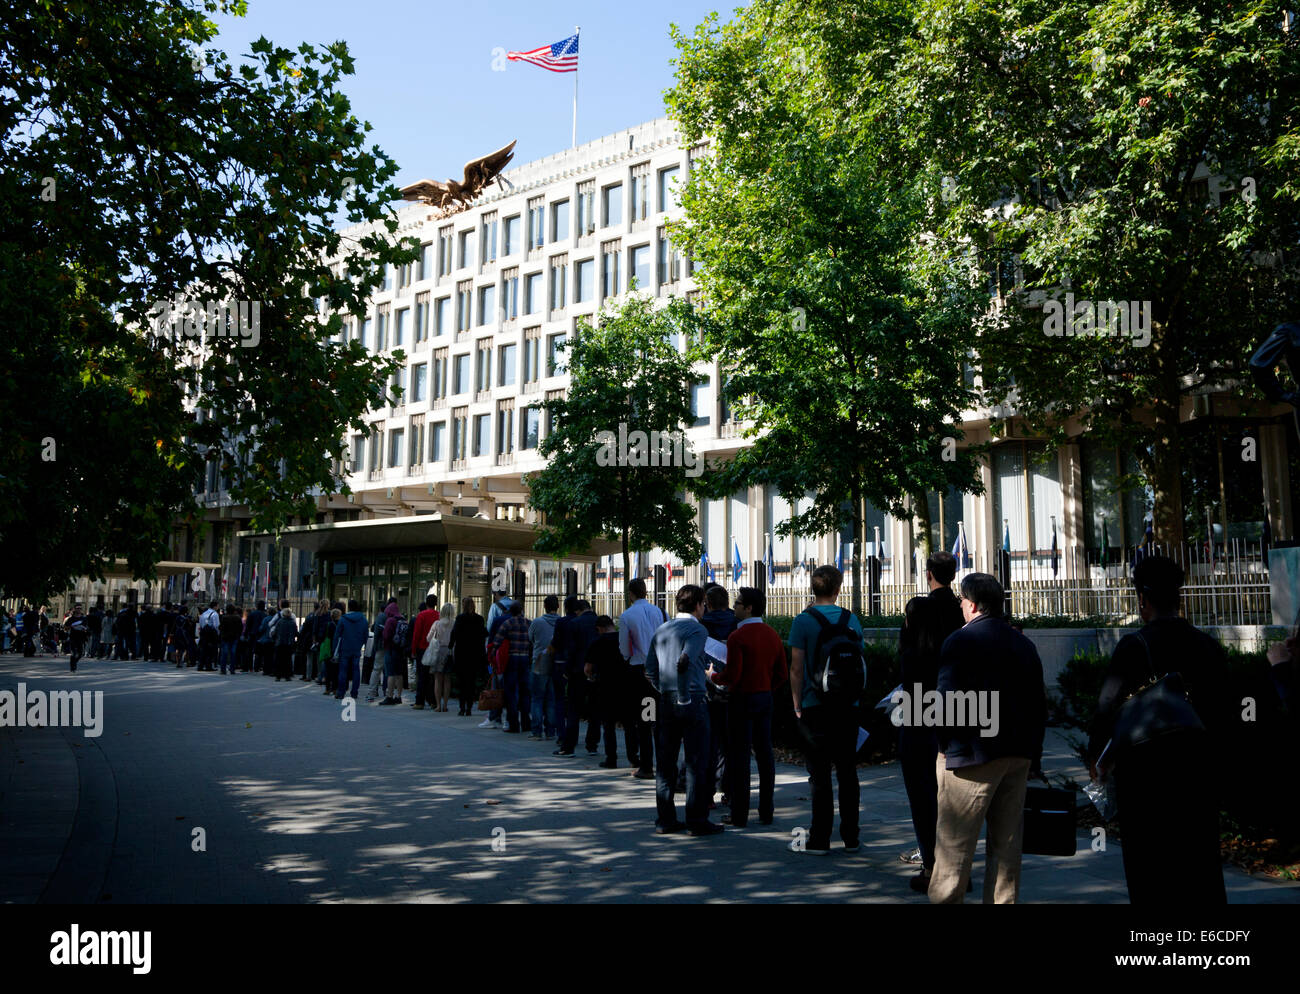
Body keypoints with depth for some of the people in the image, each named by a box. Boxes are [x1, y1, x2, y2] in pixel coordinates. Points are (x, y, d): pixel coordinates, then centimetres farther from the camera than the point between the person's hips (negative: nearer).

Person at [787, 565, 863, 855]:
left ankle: (819, 839, 4)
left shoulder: (803, 621, -7)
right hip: (848, 706, 3)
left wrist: (797, 705, 1)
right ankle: (850, 838, 15)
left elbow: (797, 669, -8)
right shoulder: (852, 620, 6)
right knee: (847, 772, 10)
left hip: (816, 707, -3)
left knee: (820, 774, 0)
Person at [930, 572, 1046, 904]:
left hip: (972, 755, -7)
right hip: (1019, 756, 7)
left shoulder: (961, 640, -10)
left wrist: (946, 745, -3)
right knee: (1007, 843, 12)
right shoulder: (1024, 644, 11)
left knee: (953, 845, 0)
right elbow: (1039, 705, 13)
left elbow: (946, 698, -17)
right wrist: (1032, 756, 17)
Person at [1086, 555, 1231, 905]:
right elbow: (1223, 711, 7)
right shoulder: (1209, 646, 2)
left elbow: (1109, 705, -13)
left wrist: (1098, 758, 2)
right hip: (1200, 772, 5)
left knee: (1150, 867, 6)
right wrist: (1216, 760, 20)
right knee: (1202, 864, 14)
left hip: (1145, 772, -5)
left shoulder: (1134, 646, -14)